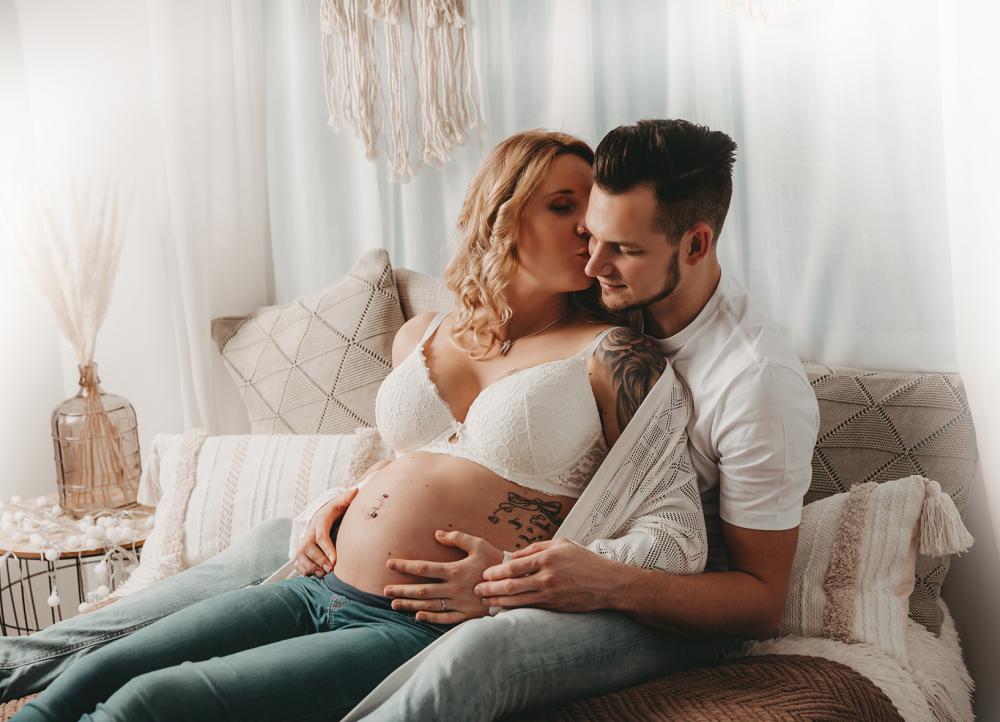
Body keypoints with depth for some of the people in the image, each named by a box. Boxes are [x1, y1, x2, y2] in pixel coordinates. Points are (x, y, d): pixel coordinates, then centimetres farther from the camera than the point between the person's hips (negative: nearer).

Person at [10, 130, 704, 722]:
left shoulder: (610, 354, -5)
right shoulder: (420, 337, 13)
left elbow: (682, 538, -9)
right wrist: (344, 503, 9)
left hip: (426, 631, -6)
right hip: (320, 589, 6)